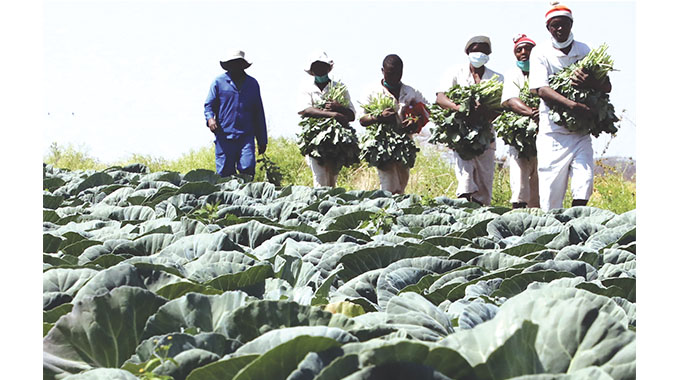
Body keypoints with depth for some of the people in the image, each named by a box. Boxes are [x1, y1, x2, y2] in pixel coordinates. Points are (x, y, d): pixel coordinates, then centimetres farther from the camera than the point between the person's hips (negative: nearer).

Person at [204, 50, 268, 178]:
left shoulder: (252, 83, 16)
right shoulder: (219, 81, 8)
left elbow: (259, 113, 19)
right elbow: (209, 104, 9)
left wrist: (262, 140, 16)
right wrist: (210, 118, -16)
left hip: (246, 136, 2)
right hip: (224, 135, -2)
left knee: (248, 168, -13)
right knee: (224, 173, -3)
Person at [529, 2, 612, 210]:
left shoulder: (585, 52, 9)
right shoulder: (540, 53, 1)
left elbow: (607, 86, 6)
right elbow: (541, 89, -13)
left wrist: (590, 83, -18)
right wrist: (573, 105, -26)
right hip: (553, 132, -3)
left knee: (584, 182, -10)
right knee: (551, 187, -3)